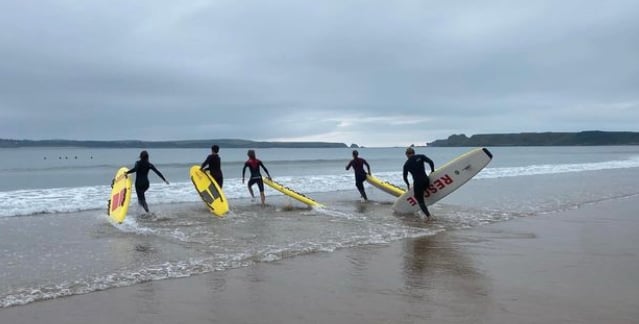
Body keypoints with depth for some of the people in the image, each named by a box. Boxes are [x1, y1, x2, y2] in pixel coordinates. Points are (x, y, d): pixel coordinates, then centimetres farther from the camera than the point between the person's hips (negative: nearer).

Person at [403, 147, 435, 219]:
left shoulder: (406, 164, 6)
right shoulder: (420, 157, 4)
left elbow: (405, 177, 12)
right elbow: (430, 162, -7)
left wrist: (408, 185, 29)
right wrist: (432, 171, 7)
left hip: (417, 183, -2)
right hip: (426, 181, 2)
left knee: (420, 200, 8)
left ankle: (428, 216, -1)